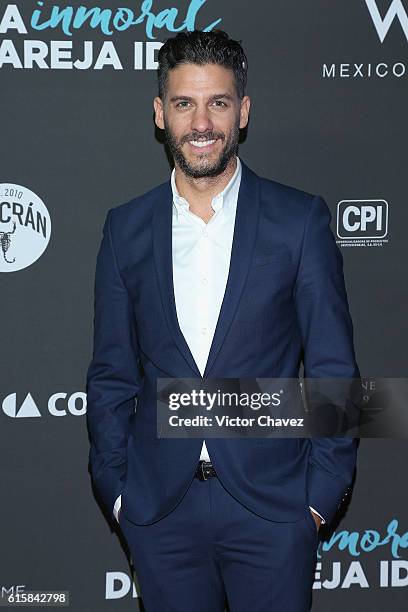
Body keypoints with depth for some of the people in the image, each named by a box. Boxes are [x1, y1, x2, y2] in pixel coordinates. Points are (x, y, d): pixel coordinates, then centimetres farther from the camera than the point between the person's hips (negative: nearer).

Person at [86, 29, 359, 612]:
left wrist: (323, 493, -5)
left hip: (273, 503, -2)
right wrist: (115, 489, 4)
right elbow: (111, 375, 8)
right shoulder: (126, 228, 4)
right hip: (159, 508, 2)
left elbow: (333, 370, -1)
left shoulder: (301, 219, -3)